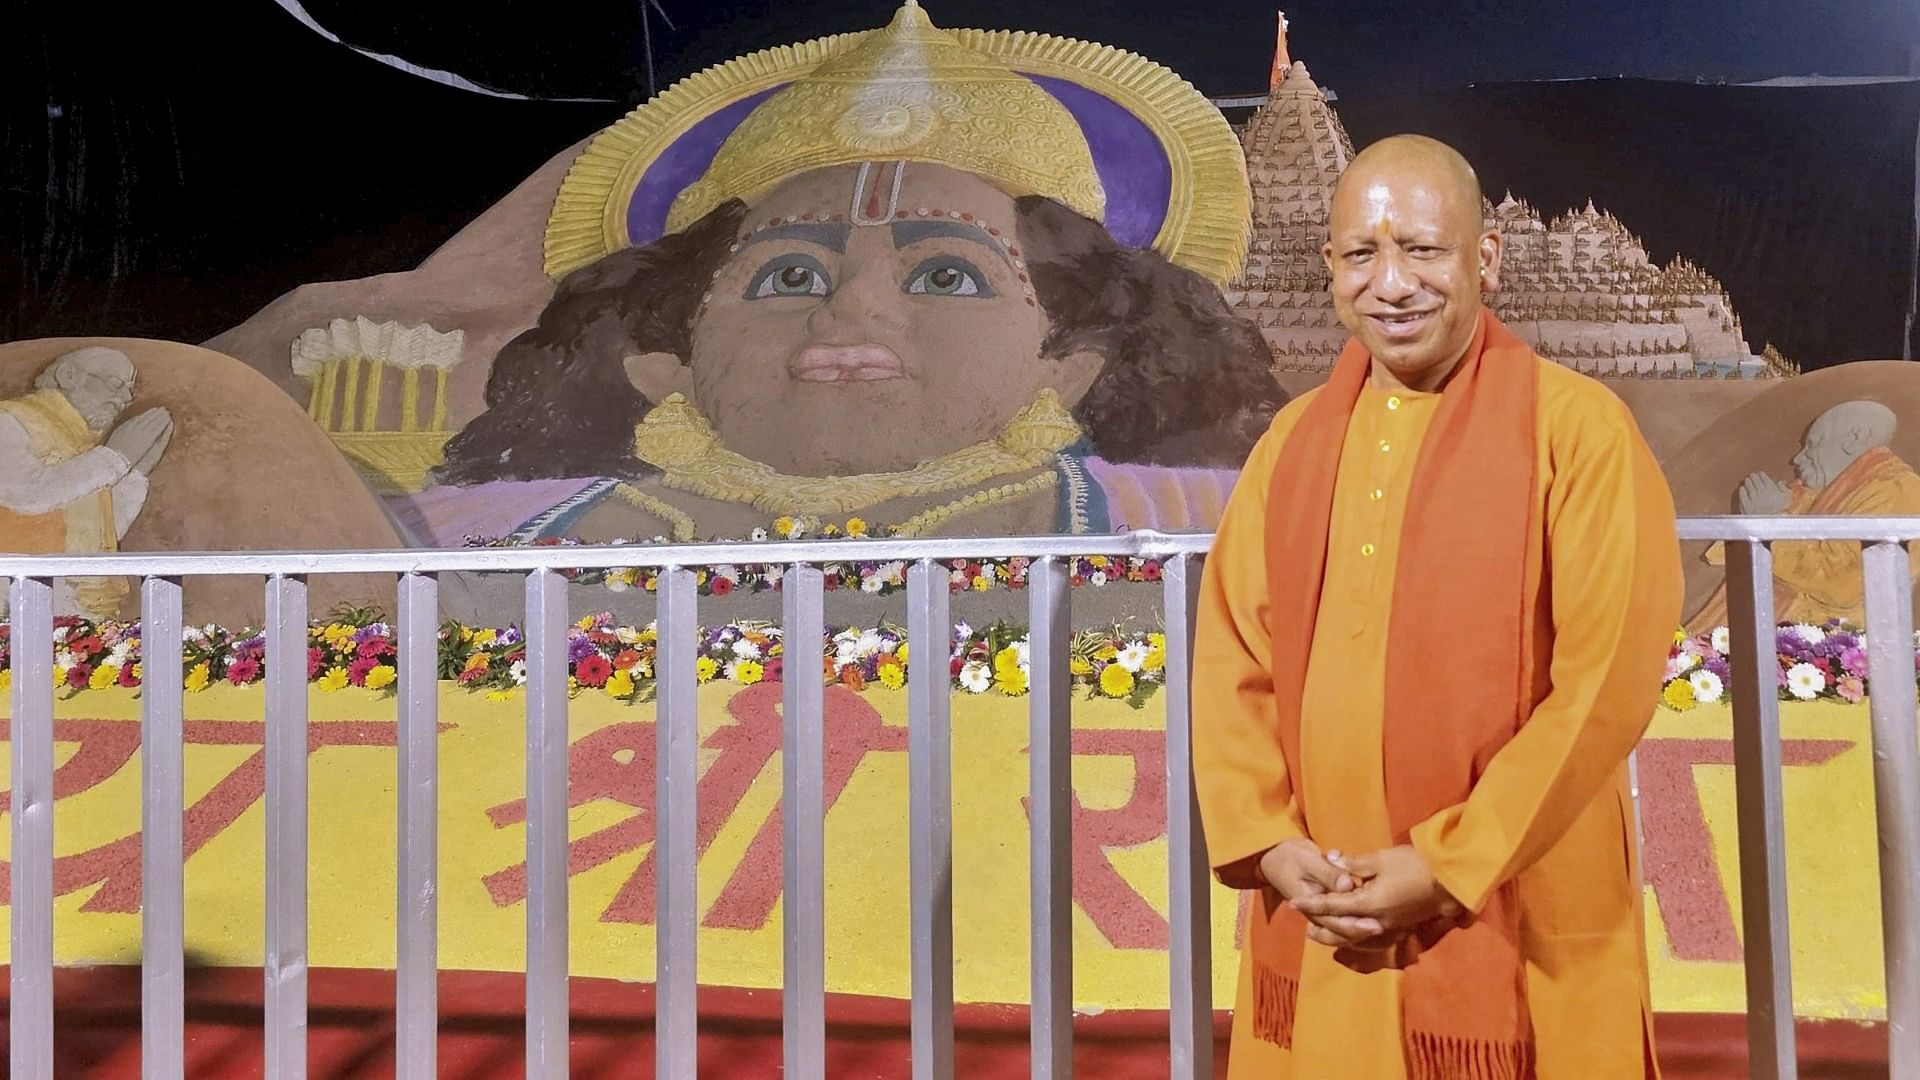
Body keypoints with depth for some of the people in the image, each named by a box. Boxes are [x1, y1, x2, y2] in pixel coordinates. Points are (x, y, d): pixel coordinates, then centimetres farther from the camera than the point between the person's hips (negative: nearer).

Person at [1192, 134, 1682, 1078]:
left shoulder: (1579, 427, -7)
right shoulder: (1291, 441, 6)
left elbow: (1608, 677, -12)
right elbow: (1229, 658, 4)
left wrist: (1450, 866, -14)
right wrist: (1265, 842, -7)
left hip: (1519, 928, -4)